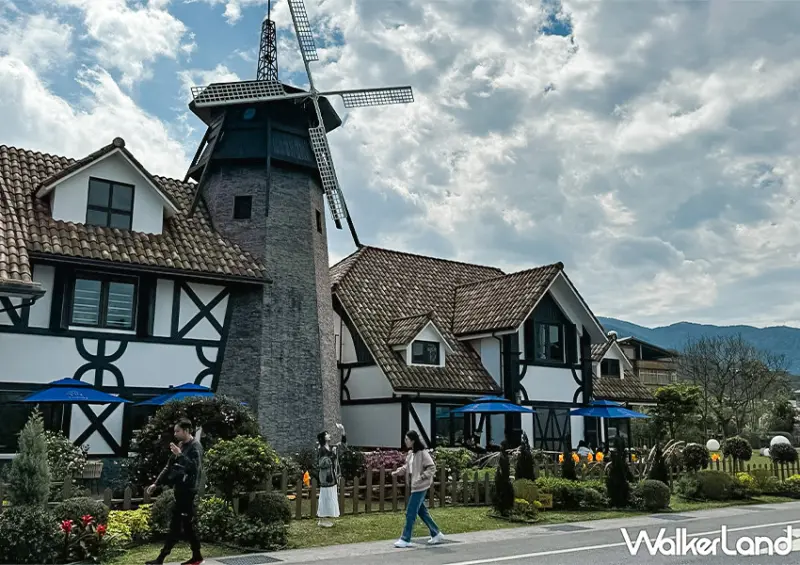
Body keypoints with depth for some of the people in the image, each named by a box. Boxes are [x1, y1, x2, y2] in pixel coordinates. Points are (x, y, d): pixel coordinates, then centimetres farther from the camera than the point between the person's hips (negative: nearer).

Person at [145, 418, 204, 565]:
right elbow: (169, 467, 21)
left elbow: (194, 467, -25)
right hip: (180, 490, 8)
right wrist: (156, 483, 18)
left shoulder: (195, 447, -11)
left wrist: (180, 454, -26)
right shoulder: (180, 446, 14)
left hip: (188, 491, -8)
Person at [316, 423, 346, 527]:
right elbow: (321, 464, -20)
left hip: (333, 478, 8)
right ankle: (322, 520, 4)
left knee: (331, 499, 11)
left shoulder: (332, 448, 9)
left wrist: (342, 432, 4)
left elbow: (343, 445, 16)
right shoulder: (320, 450, -13)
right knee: (325, 498, -4)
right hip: (326, 478, -8)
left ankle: (327, 519, 19)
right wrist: (331, 454, -22)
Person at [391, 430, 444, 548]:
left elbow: (432, 468, -17)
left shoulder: (422, 453, -16)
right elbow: (407, 467, 19)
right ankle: (436, 534, 28)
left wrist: (421, 478, -23)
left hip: (420, 487, -9)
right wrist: (398, 472, 3)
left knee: (410, 512, -6)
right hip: (415, 486, 9)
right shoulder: (410, 453, 9)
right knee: (422, 511, 16)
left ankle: (405, 540, 2)